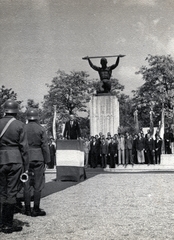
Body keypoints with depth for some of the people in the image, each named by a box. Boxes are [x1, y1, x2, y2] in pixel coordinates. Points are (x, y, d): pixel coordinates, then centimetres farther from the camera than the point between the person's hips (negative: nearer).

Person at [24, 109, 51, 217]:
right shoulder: (41, 129, -7)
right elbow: (45, 146, -8)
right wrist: (47, 161, -1)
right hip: (38, 159, -3)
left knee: (27, 185, 8)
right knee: (38, 185, 3)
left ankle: (27, 209, 13)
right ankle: (36, 210, 6)